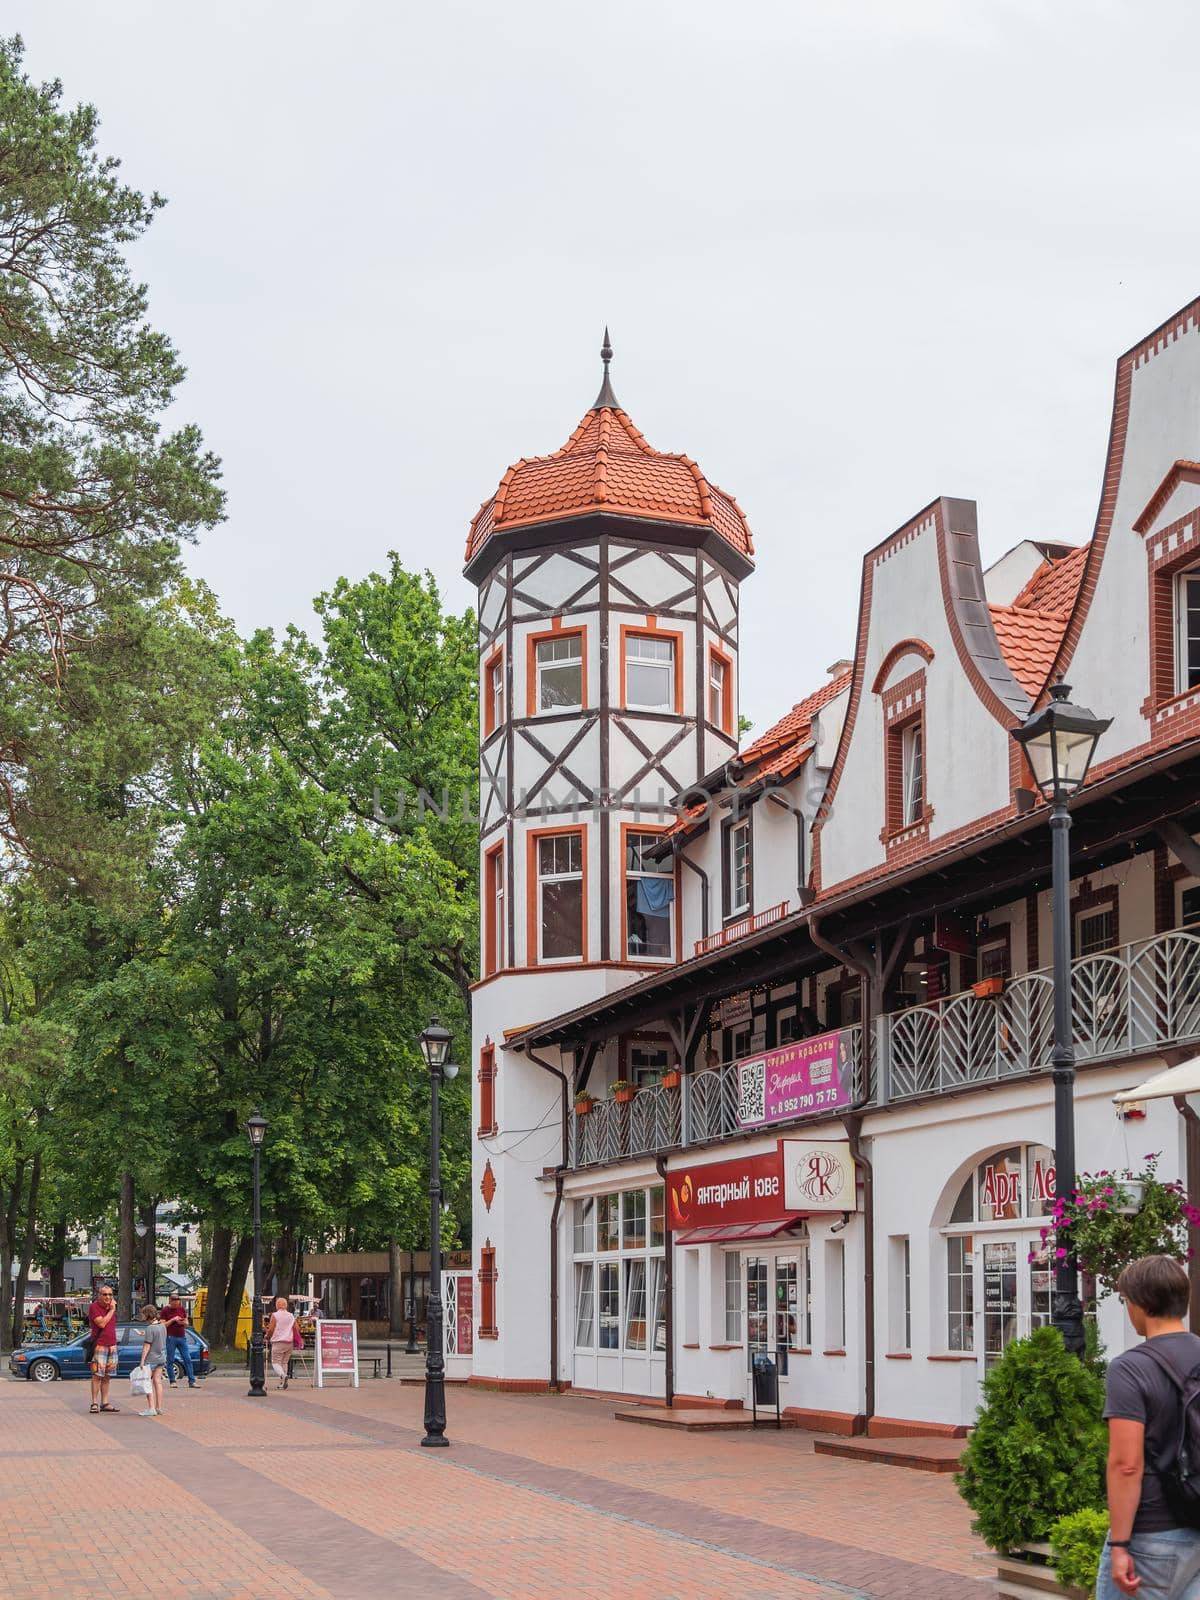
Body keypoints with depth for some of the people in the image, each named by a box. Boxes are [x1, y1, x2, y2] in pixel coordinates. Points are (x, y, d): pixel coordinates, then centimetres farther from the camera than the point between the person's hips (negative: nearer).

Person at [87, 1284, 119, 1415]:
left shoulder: (111, 1307, 14)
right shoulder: (94, 1307, -7)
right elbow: (101, 1323, -18)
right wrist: (111, 1310, -12)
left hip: (112, 1346, 7)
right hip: (99, 1346, -7)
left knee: (107, 1376, 7)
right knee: (97, 1375, -8)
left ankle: (104, 1403, 10)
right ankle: (94, 1403, -6)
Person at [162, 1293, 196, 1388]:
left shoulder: (182, 1309, 12)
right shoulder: (165, 1310, 0)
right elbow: (163, 1325, -5)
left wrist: (183, 1322, -7)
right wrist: (173, 1320, -15)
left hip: (182, 1337, 3)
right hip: (171, 1337, -3)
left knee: (188, 1359, -2)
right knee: (170, 1360, -2)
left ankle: (192, 1382, -3)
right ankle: (172, 1381, 6)